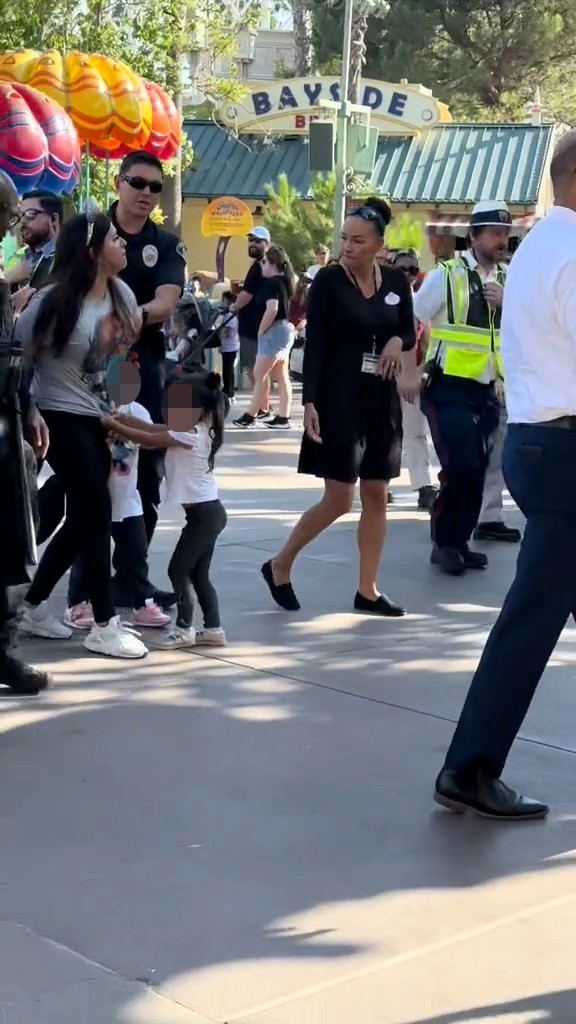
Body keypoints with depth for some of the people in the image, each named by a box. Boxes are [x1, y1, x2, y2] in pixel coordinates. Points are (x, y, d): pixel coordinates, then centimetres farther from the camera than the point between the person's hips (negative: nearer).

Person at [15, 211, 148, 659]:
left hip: (99, 419, 7)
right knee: (97, 514, -9)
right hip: (63, 420, -7)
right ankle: (105, 627, -1)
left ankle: (34, 608, 25)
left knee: (82, 519, 10)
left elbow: (129, 340, 18)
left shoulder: (122, 293, 2)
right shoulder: (55, 301, -18)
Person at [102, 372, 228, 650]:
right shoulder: (195, 430, 11)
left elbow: (148, 439, -17)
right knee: (198, 573, 14)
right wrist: (124, 419, 4)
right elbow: (155, 430, 12)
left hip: (204, 513, -10)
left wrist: (113, 425, -10)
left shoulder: (188, 434, -17)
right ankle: (213, 628, 16)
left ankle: (184, 629, 2)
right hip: (207, 512, 10)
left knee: (178, 570, -4)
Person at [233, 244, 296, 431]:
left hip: (274, 331, -10)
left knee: (260, 374, -5)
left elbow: (272, 310, -25)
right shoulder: (283, 281, 14)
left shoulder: (272, 283, -15)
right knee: (282, 377, 7)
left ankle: (250, 415, -1)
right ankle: (283, 417, 6)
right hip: (284, 330, 10)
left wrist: (260, 332, -17)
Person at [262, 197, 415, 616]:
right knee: (339, 499, -5)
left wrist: (397, 342, -9)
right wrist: (309, 402, -18)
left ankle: (368, 590, 16)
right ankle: (280, 565, 14)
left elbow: (410, 332, 15)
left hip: (382, 400, 5)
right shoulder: (328, 280, -8)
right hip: (338, 398, -5)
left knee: (377, 496, 7)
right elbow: (315, 344, -10)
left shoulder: (396, 281, 5)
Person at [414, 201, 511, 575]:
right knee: (461, 467, -13)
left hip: (487, 392, 6)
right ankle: (445, 543, 3)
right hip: (450, 389, -5)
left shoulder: (508, 280, 10)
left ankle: (459, 542, 21)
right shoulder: (446, 275, -6)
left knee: (476, 470, 8)